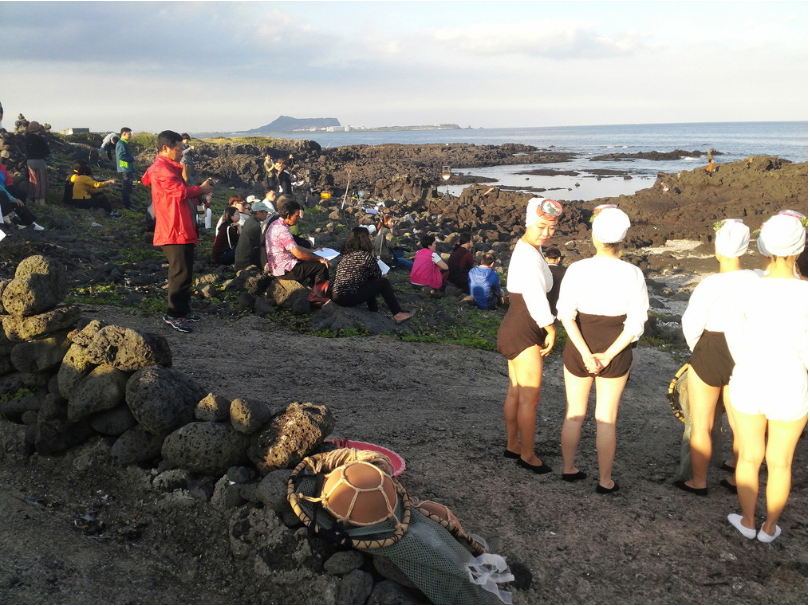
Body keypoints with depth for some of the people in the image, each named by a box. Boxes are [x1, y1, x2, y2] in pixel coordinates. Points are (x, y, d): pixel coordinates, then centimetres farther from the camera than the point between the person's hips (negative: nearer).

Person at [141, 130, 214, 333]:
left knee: (184, 270, 15)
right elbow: (181, 191, -22)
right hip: (175, 230, -11)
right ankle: (173, 314, -3)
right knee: (181, 272, -9)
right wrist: (201, 189, -8)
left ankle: (182, 310, 22)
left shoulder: (168, 167, 19)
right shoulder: (162, 169, -16)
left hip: (182, 229, 11)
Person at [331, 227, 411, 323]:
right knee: (384, 282, 2)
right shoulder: (366, 256, -12)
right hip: (349, 298, -8)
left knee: (369, 282, 27)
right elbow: (378, 276, 0)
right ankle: (398, 314, 9)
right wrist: (372, 258, 11)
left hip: (335, 296, 8)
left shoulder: (346, 254, 10)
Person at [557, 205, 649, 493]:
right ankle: (605, 481, 21)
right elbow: (635, 323, -12)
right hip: (615, 349, -1)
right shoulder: (632, 274, -11)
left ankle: (568, 468, 32)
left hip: (578, 347, 1)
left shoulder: (577, 269, -10)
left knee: (574, 413, 18)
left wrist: (585, 353, -14)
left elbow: (566, 315, -13)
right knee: (606, 418, 11)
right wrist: (608, 355, -10)